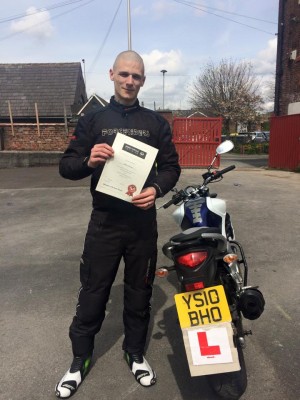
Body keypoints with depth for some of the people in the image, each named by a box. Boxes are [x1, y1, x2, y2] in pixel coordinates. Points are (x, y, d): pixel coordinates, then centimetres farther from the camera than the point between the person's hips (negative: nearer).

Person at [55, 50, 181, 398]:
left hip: (143, 221, 1)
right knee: (92, 293, 9)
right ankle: (80, 358, 31)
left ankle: (135, 352, 36)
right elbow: (66, 166, 1)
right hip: (104, 221, -1)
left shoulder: (156, 122, 7)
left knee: (139, 292, 15)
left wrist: (157, 189, -15)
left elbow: (171, 166, 5)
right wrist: (88, 161, -21)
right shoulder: (92, 119, 4)